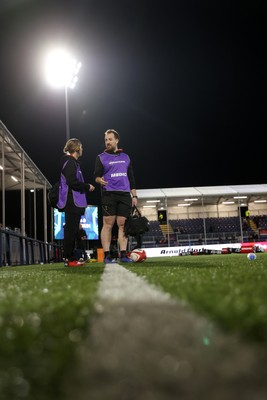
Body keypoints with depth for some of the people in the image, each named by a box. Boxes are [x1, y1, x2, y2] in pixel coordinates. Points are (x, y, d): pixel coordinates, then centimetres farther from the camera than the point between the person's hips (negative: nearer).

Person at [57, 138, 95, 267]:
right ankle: (69, 259, -5)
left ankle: (69, 258, 16)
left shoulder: (71, 162, 20)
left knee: (71, 230, 11)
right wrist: (87, 186, -10)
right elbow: (72, 182, -21)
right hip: (73, 202, -10)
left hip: (72, 203, 10)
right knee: (71, 230, -8)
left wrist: (85, 186, 13)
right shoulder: (70, 162, -12)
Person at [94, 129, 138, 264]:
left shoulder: (125, 157, 17)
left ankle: (123, 255, 2)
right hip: (109, 195, -3)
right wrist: (100, 180, -23)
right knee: (108, 224, -6)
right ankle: (107, 255, -4)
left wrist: (134, 196, 12)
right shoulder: (101, 157, 8)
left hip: (125, 195, 3)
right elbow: (97, 176, 1)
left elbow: (131, 178, 18)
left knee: (123, 224, 0)